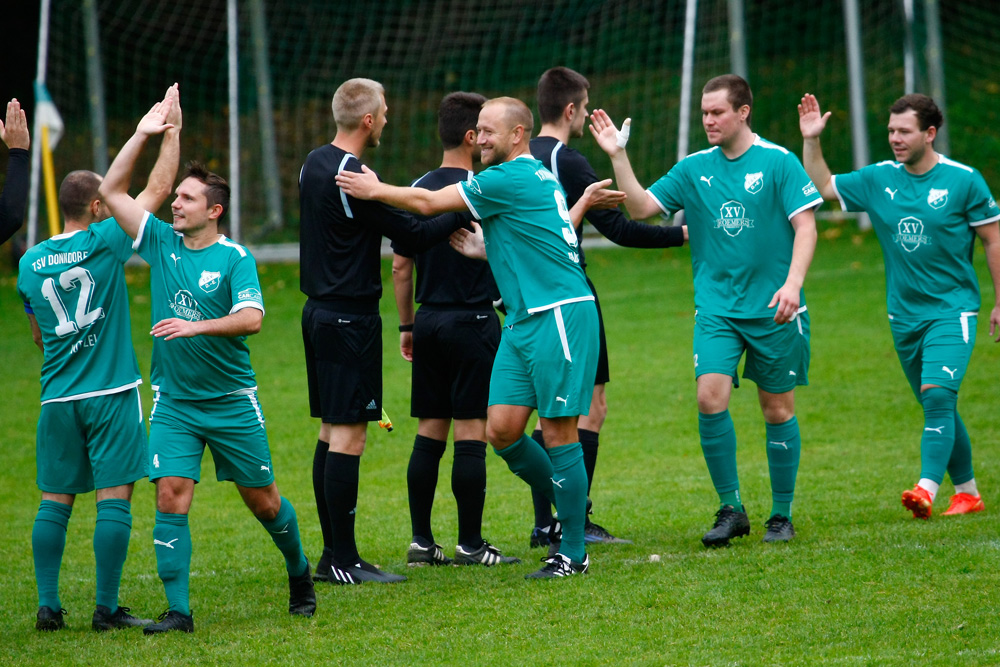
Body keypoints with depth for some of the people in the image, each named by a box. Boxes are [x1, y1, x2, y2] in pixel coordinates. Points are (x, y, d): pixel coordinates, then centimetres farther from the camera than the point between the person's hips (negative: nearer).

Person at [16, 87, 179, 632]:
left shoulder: (30, 263, 7)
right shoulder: (105, 244, -6)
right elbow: (157, 190, 1)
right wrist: (171, 131, 13)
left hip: (57, 398, 5)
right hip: (111, 393, -4)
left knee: (54, 501, 7)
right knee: (115, 500, -2)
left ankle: (48, 605, 4)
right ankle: (106, 608, -4)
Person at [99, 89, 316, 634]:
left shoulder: (235, 258, -8)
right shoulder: (161, 241, 4)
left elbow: (251, 318, -19)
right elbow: (112, 191, 2)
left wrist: (196, 326, -31)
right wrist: (143, 134, -5)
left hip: (231, 400, -3)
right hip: (173, 402, 3)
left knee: (262, 498, 8)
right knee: (171, 496, -11)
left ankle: (299, 574, 33)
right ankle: (178, 610, -10)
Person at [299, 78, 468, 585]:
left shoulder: (314, 164, 10)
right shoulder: (354, 179, -19)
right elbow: (414, 236, -15)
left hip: (319, 310, 10)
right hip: (351, 317, -10)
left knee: (331, 432, 12)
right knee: (348, 436, -7)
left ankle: (333, 553, 15)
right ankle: (342, 560, -7)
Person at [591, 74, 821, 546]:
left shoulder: (778, 162, -4)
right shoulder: (694, 168, 8)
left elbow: (806, 226, -7)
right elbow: (641, 208, 6)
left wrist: (792, 284, -20)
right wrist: (617, 157, -5)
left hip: (774, 310, -3)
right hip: (716, 307, 3)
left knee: (777, 409, 4)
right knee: (710, 397, -14)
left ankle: (781, 515, 17)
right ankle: (731, 509, -3)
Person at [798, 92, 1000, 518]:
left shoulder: (964, 181, -7)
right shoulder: (878, 180, 4)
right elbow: (821, 187, 12)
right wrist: (811, 141, -1)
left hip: (952, 310, -5)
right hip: (904, 315, 5)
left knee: (938, 395, -21)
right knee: (937, 407, 11)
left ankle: (927, 490, -30)